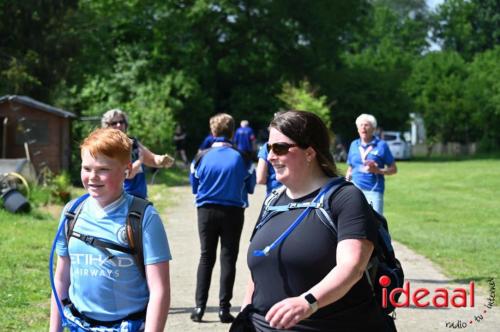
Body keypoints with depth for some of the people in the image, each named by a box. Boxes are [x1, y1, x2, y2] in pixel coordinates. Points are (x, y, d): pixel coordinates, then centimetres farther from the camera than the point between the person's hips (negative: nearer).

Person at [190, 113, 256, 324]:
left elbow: (195, 187, 5)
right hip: (233, 212, -1)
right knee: (228, 259, 6)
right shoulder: (241, 158, -8)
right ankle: (224, 308, 4)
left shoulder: (201, 158, -5)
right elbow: (250, 187, 1)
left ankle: (200, 307, 6)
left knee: (206, 257, 11)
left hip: (207, 212, 1)